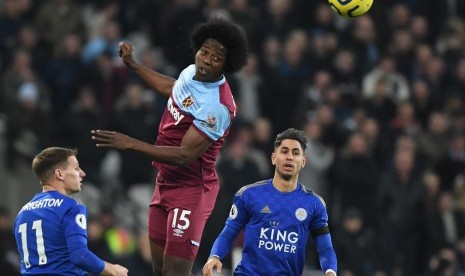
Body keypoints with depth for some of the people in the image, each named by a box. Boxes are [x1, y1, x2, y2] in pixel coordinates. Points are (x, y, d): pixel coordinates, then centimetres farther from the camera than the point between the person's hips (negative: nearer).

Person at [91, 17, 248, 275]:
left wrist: (130, 143, -30)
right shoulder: (191, 73, 3)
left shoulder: (217, 106, -25)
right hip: (165, 182, 9)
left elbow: (184, 155, -28)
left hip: (190, 189, -9)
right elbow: (172, 88, 29)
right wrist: (133, 65, 38)